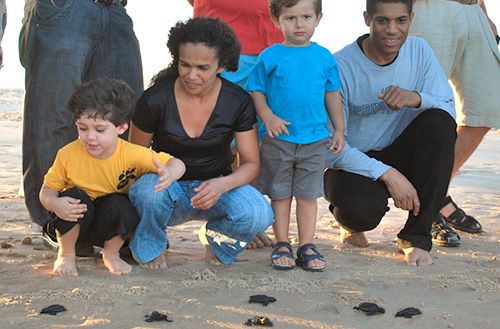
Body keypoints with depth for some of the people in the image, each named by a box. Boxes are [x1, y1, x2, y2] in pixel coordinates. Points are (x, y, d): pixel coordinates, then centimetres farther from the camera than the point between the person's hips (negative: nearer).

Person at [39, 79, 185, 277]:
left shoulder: (131, 155, -21)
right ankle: (66, 254, -4)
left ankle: (111, 254, 0)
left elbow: (176, 164, -17)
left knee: (117, 204, -32)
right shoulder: (67, 155, -19)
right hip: (77, 222, 0)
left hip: (112, 224, 0)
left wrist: (169, 175, -42)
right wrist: (54, 204, -34)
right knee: (74, 196, -30)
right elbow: (47, 190, -9)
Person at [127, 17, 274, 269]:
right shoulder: (155, 99, -13)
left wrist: (223, 185, -28)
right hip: (168, 186, -1)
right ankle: (148, 249, -3)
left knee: (258, 214, -30)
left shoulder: (238, 102, -9)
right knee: (148, 190, -38)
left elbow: (251, 163, -7)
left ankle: (215, 238, 6)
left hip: (214, 186, 1)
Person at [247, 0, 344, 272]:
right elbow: (256, 91, 0)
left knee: (308, 195, 7)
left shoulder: (324, 57, 5)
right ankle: (282, 245, 18)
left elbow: (332, 95, 13)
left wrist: (339, 130, 12)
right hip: (277, 140, -2)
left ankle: (306, 246, 16)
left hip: (314, 140, 2)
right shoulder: (270, 57, -3)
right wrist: (268, 117, -16)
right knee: (280, 195, 8)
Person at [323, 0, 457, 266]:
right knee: (363, 209, -37)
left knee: (439, 123, -25)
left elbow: (449, 110, -8)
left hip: (399, 158, 4)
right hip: (352, 164, -4)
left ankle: (416, 235, -17)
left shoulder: (419, 51, -4)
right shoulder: (341, 67, -18)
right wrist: (387, 174, -28)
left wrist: (417, 98, -30)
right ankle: (351, 221, 7)